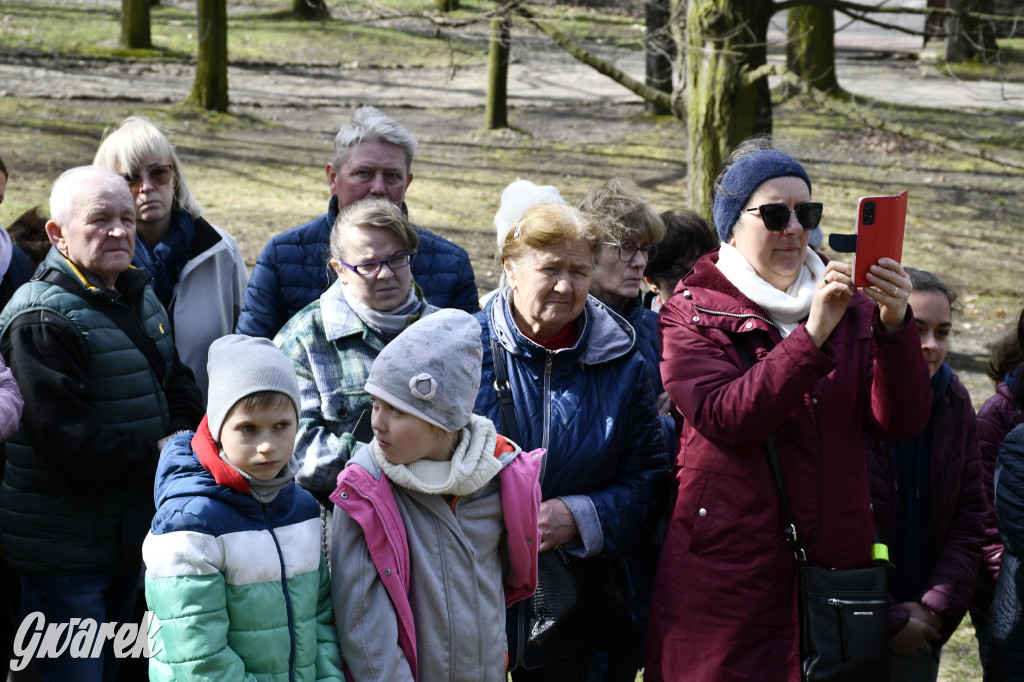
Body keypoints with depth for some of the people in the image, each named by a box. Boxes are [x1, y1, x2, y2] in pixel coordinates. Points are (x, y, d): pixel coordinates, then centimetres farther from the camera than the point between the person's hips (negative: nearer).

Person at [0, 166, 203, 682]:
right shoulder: (42, 319, -20)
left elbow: (178, 383, 18)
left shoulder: (140, 299, 8)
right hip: (64, 551, -8)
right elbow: (66, 442, -26)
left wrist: (183, 433, -4)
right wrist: (157, 455, -19)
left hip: (129, 536, 8)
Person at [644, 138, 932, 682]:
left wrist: (895, 326, -14)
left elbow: (899, 423, 0)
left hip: (832, 561, 3)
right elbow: (726, 418, -16)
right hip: (727, 571, -3)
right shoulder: (690, 313, 1)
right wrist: (812, 336, -22)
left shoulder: (849, 307, 11)